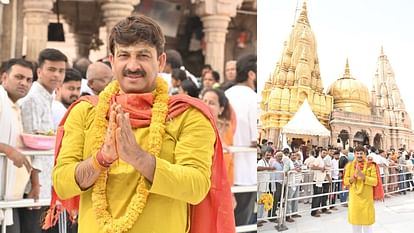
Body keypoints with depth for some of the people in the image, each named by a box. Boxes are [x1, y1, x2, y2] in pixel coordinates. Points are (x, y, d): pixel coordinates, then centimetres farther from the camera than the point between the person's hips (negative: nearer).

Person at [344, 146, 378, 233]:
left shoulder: (370, 165, -1)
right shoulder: (350, 165, 6)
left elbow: (375, 181, -8)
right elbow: (345, 181, 4)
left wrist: (363, 177, -21)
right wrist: (354, 177, -14)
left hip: (366, 199, -2)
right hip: (354, 199, 2)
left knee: (367, 224, 2)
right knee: (355, 222, 9)